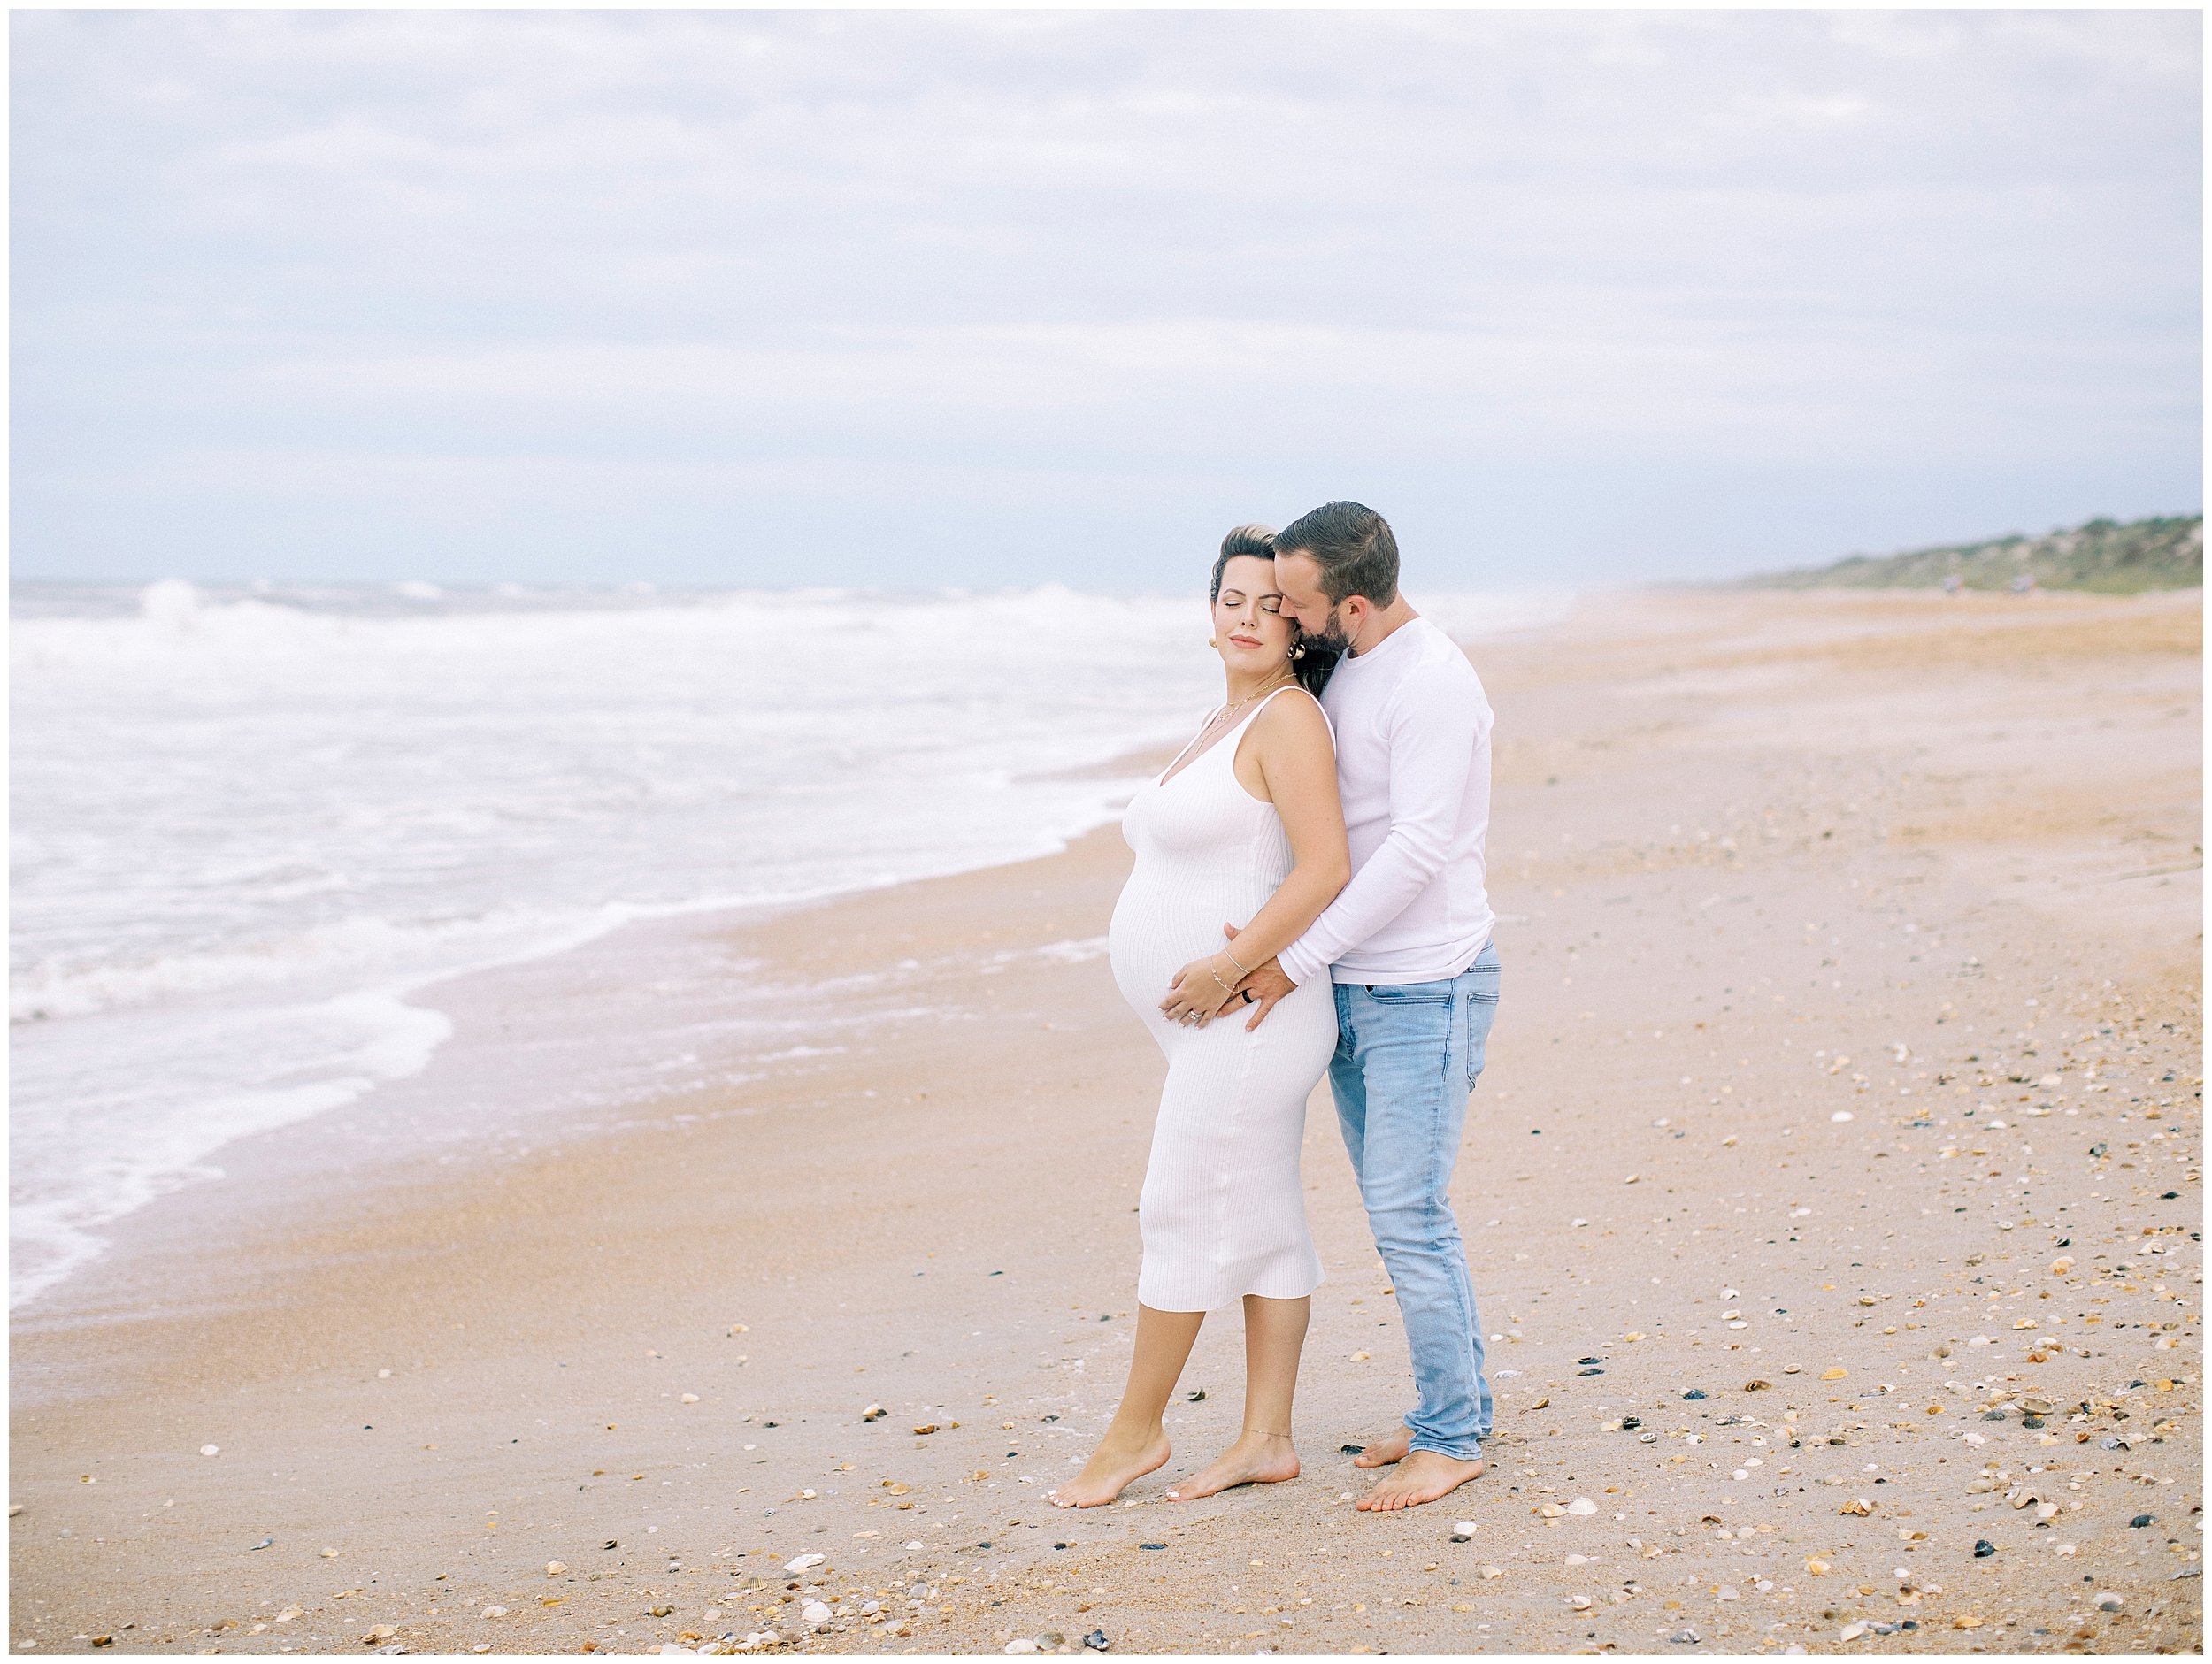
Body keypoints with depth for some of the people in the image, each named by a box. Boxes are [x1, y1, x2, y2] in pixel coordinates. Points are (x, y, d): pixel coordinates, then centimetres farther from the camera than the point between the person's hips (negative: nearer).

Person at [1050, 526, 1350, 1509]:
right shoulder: (1224, 725, 17)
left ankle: (1135, 1432, 9)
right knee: (1263, 1221, 11)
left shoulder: (1289, 718, -12)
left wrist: (1227, 969, -21)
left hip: (1244, 1018, -9)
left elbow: (1325, 867, -21)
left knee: (1185, 1214, -2)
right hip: (1215, 1022, 10)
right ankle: (1267, 1440, 16)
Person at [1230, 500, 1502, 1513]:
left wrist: (1297, 963, -21)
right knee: (1398, 1212, 13)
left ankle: (1450, 1439, 2)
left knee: (1408, 1212, -8)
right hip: (1355, 984, 9)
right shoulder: (1344, 671, 10)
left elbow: (1416, 849, -24)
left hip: (1426, 986, -9)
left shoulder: (1431, 682, -18)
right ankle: (1453, 1405, 23)